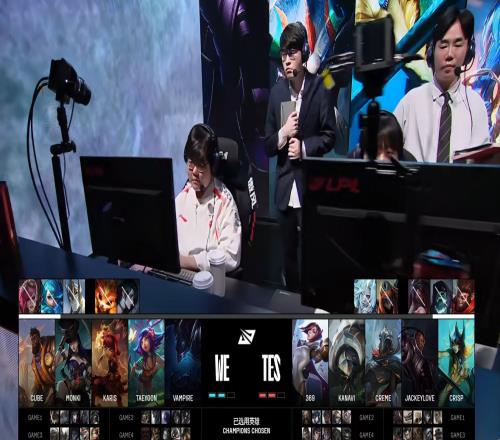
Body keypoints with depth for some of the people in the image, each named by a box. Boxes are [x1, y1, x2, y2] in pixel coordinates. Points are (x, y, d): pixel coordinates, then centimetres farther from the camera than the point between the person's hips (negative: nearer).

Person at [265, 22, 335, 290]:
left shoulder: (319, 89, -6)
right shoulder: (276, 92, 6)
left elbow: (330, 136, 0)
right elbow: (268, 145, 9)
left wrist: (304, 147, -14)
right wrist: (283, 135, -11)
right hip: (284, 190, 4)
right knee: (289, 256, 14)